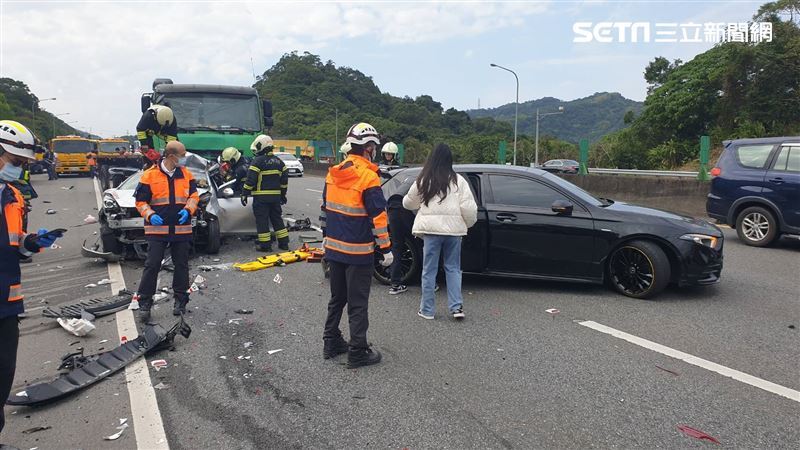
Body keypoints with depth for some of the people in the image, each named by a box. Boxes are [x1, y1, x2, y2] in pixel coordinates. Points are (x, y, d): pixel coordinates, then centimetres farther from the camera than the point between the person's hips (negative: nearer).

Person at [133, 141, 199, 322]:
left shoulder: (186, 174, 6)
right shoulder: (150, 175, -4)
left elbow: (194, 195, 11)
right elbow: (141, 201, 0)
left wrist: (188, 210, -8)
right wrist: (150, 215, -16)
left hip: (182, 229, 3)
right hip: (157, 229, -3)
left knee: (181, 265, 10)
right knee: (152, 265, -3)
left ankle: (180, 300, 22)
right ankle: (144, 303, 7)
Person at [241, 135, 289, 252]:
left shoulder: (258, 161, -10)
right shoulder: (278, 161, 11)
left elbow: (250, 180, -14)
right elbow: (284, 179, 14)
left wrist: (244, 194, -8)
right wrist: (283, 194, 22)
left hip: (261, 197, -6)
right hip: (276, 196, 6)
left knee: (262, 220, 1)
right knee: (277, 218, 15)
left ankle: (265, 245, 2)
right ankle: (284, 243, 17)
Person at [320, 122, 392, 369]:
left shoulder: (333, 173, 5)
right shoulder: (368, 177, -17)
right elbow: (378, 217, -17)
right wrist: (385, 248, -10)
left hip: (334, 248, 7)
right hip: (358, 252, -7)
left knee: (337, 298, 19)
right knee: (358, 304, 2)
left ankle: (331, 343, 28)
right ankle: (357, 353, 9)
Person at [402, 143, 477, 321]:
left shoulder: (423, 181, 0)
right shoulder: (458, 180, -1)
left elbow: (409, 203, 13)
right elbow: (468, 207, -4)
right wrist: (469, 223, 14)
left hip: (431, 228, -1)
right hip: (453, 229, 1)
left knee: (429, 270, 7)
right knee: (453, 268, 12)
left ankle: (427, 310, 12)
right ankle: (457, 307, 9)